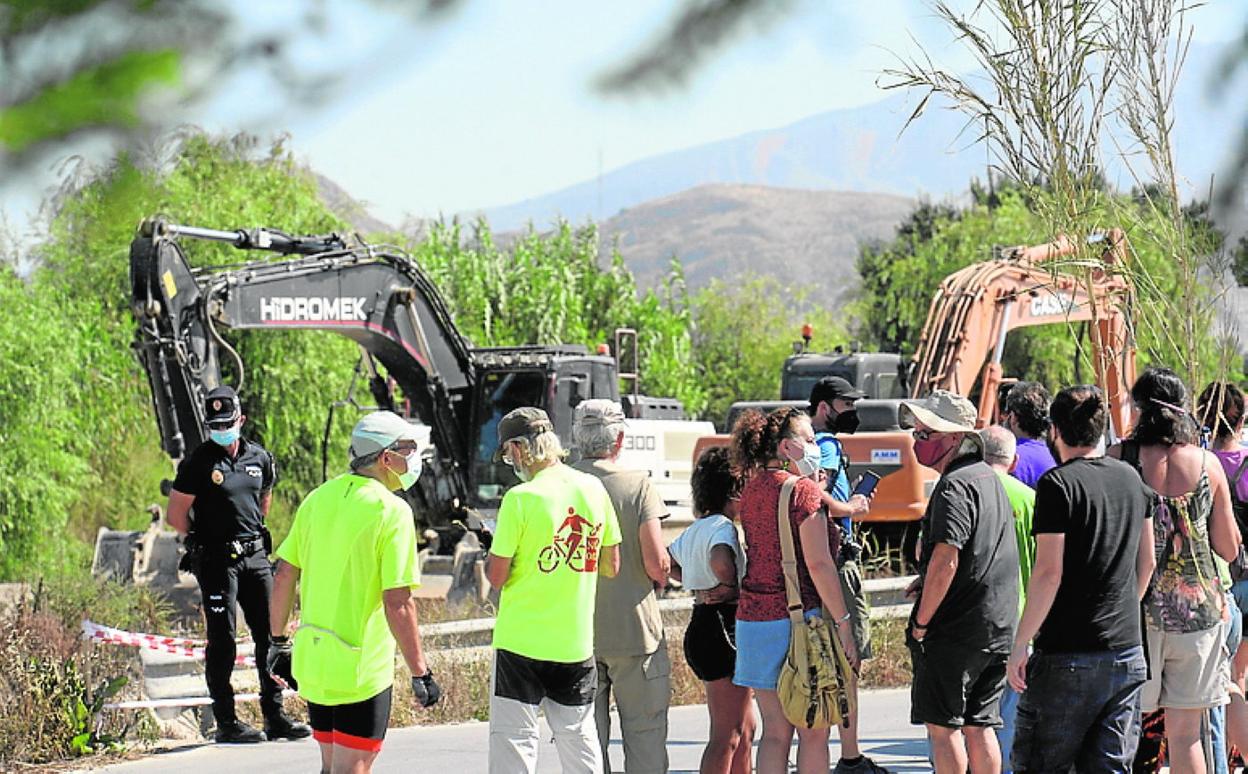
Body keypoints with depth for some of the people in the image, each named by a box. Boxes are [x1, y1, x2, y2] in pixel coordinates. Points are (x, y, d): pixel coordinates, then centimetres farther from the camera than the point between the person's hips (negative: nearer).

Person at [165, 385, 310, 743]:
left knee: (271, 634, 5)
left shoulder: (259, 458, 8)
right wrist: (203, 541, 2)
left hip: (255, 555, 5)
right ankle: (226, 721, 1)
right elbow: (176, 514, -4)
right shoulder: (199, 462, -7)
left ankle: (275, 716, 12)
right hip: (216, 561, -5)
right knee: (222, 641, -3)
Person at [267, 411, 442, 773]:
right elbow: (398, 604, -18)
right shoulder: (392, 511, -15)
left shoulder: (318, 499, 6)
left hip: (311, 659, 7)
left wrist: (279, 641, 20)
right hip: (362, 667, -7)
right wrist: (420, 672, -13)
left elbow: (284, 576, 10)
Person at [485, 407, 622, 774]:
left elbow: (497, 576, -11)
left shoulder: (520, 498, -13)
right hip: (577, 643, 5)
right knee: (578, 737, 13)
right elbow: (611, 566, 10)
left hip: (521, 642, -5)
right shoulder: (594, 489, 2)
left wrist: (490, 555, 9)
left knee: (514, 740, -1)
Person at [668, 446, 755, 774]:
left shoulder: (695, 529, 15)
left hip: (702, 626, 10)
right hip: (722, 627, -10)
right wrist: (732, 588, -17)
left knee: (744, 729, 17)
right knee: (727, 735, -8)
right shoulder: (722, 527, -14)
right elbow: (721, 561, -35)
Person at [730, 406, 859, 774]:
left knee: (774, 732, 8)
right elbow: (819, 564, -15)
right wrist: (843, 624, -12)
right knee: (813, 733, 0)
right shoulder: (802, 490, -10)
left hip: (753, 618, 7)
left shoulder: (751, 491, 11)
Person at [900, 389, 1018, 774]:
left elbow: (945, 560, -23)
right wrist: (927, 581, 14)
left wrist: (922, 621, -15)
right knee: (979, 725, 12)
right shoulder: (988, 478, 16)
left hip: (954, 628, -9)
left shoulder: (954, 486, -15)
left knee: (942, 726, -3)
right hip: (998, 626, 9)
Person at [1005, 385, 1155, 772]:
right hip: (1127, 652, 6)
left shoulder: (1058, 484, -11)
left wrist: (1021, 645, -11)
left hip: (1067, 654, -6)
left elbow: (1049, 572, -16)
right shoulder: (1131, 479, 9)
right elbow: (1147, 562, 18)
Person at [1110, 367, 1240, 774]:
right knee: (1185, 733, 8)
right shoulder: (1207, 464, 1)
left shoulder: (1119, 457, -6)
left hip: (1135, 605, -2)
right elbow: (1229, 548, 7)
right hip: (1198, 605, 2)